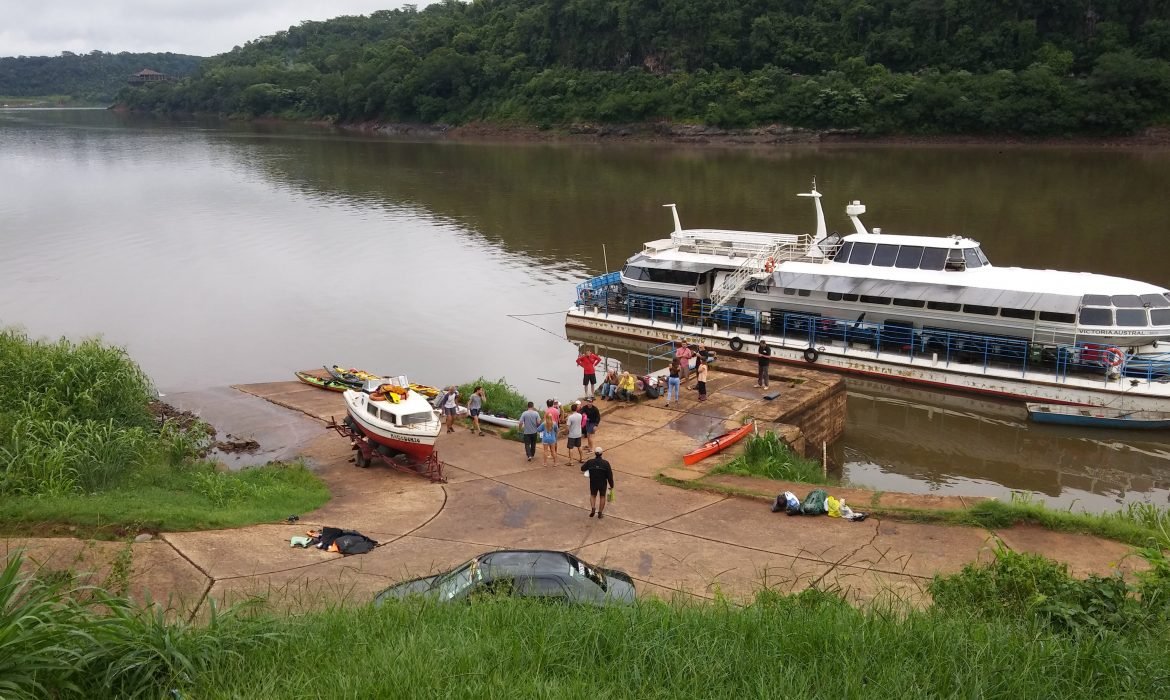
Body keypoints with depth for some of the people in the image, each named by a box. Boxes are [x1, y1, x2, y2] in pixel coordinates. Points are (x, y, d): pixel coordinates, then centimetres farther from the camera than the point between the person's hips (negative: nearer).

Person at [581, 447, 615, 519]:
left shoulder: (590, 462, -11)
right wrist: (611, 484, 1)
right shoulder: (605, 463, -15)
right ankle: (600, 513, 20)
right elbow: (610, 475, -11)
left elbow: (582, 468, 7)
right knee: (602, 496, 18)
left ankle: (593, 508, 3)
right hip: (603, 483, -1)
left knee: (593, 495, 25)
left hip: (593, 483, 1)